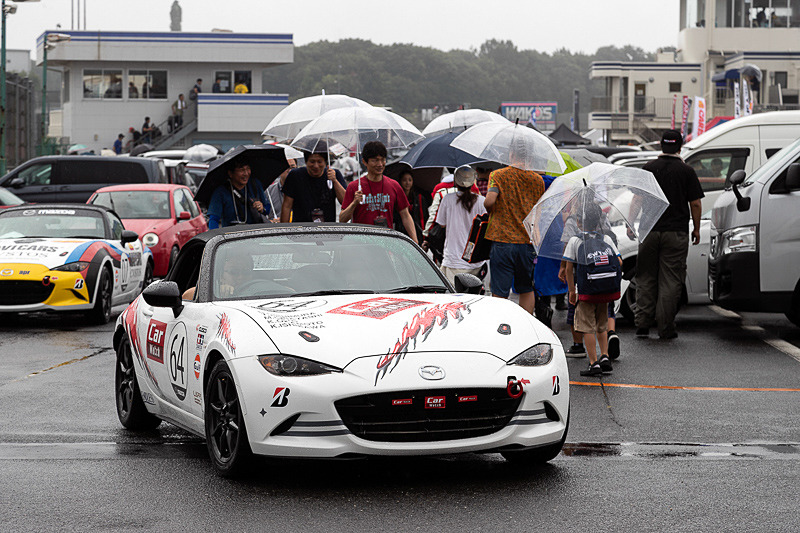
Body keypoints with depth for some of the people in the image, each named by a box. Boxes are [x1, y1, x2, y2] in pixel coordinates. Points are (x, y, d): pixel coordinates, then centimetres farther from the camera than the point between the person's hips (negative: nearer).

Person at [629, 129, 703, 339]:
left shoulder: (649, 168, 2)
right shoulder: (686, 171, -2)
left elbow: (637, 199, -1)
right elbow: (695, 204, -1)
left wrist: (631, 224, 5)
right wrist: (696, 229, 10)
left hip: (650, 231, 2)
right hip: (676, 232, -2)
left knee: (646, 278, 10)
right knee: (670, 281, 2)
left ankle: (642, 324, 8)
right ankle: (665, 328, 2)